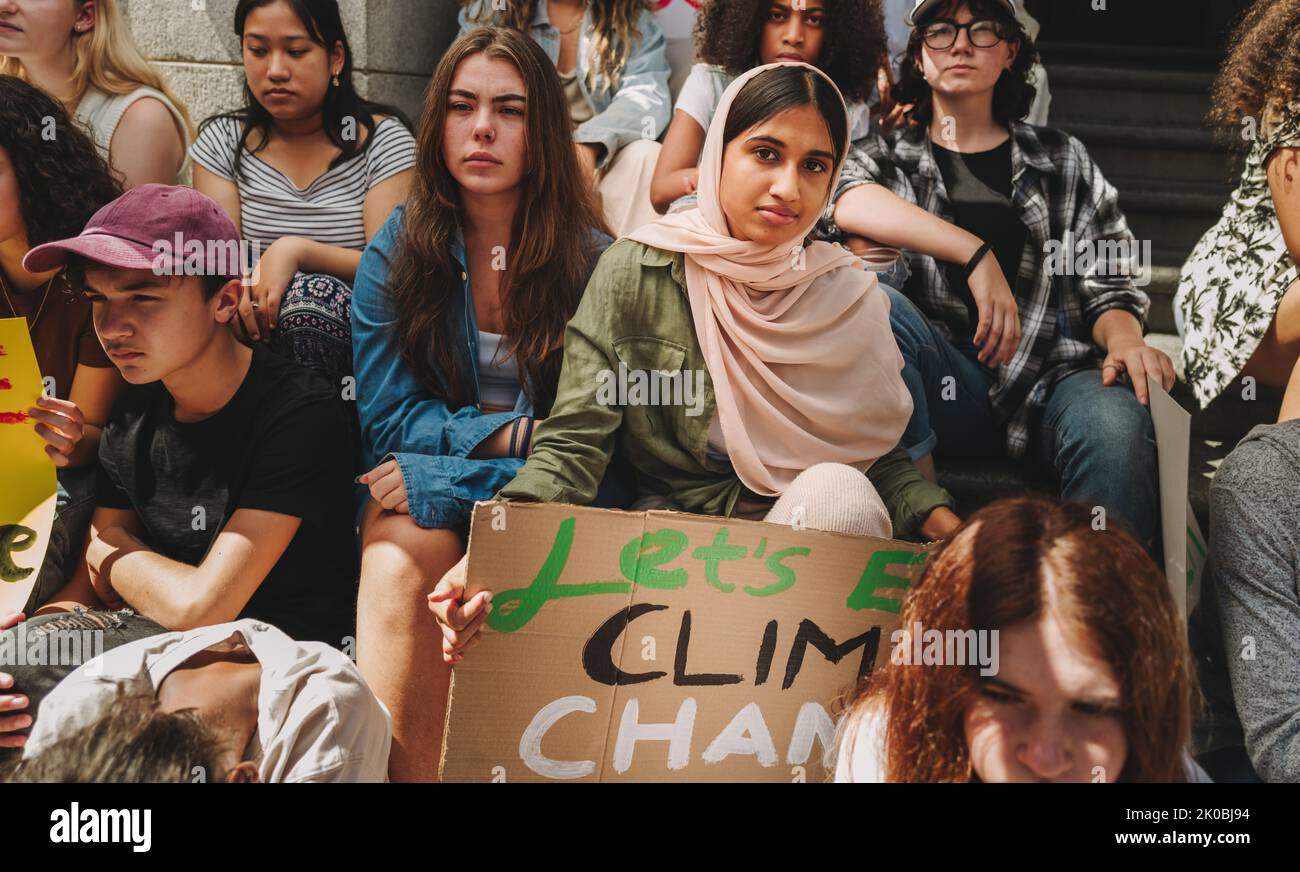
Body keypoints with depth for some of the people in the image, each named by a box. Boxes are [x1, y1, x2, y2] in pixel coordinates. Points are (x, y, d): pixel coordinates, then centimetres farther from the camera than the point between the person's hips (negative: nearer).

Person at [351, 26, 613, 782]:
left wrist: (437, 478, -16)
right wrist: (518, 433, -11)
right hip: (422, 498, 2)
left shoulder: (592, 261, -5)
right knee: (395, 565, -31)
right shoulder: (398, 250, 2)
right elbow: (388, 419, 0)